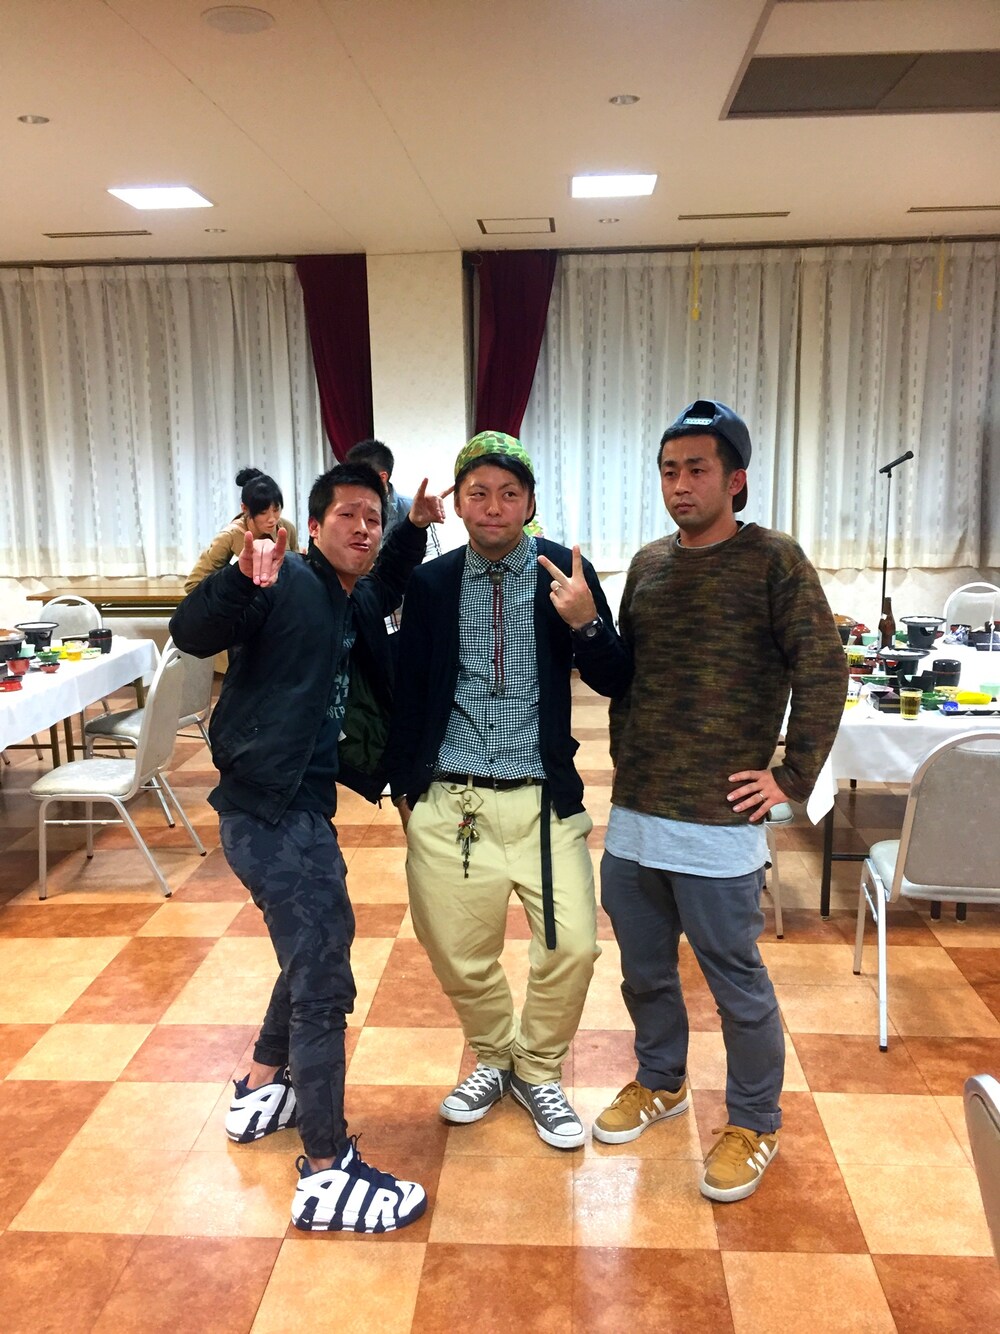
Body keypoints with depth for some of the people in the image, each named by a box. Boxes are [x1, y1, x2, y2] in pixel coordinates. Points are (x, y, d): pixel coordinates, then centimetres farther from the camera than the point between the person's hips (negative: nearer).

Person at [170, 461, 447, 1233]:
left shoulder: (355, 604, 10)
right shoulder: (286, 584, -13)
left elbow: (384, 590, 34)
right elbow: (193, 634, -26)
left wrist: (417, 529, 18)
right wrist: (243, 576, -45)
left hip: (302, 804, 10)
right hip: (269, 810, -10)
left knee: (314, 955, 25)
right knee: (325, 979, -5)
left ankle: (262, 1092, 45)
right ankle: (328, 1177, 7)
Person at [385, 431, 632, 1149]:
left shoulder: (566, 572, -1)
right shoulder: (430, 583, 3)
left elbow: (616, 682, -2)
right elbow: (407, 691, 10)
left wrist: (585, 623, -20)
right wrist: (404, 786, 8)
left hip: (542, 799, -1)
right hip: (448, 802, 1)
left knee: (572, 944, -5)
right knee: (458, 954, 9)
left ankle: (538, 1070, 24)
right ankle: (493, 1057, 40)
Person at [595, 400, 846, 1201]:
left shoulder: (774, 561, -7)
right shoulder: (649, 564, 9)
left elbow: (823, 672, -11)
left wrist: (793, 778, -11)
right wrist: (625, 757, 12)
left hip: (718, 820, -5)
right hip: (632, 815, 6)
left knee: (736, 977, 8)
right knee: (644, 969, 19)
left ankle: (754, 1124, 30)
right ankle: (660, 1081, 43)